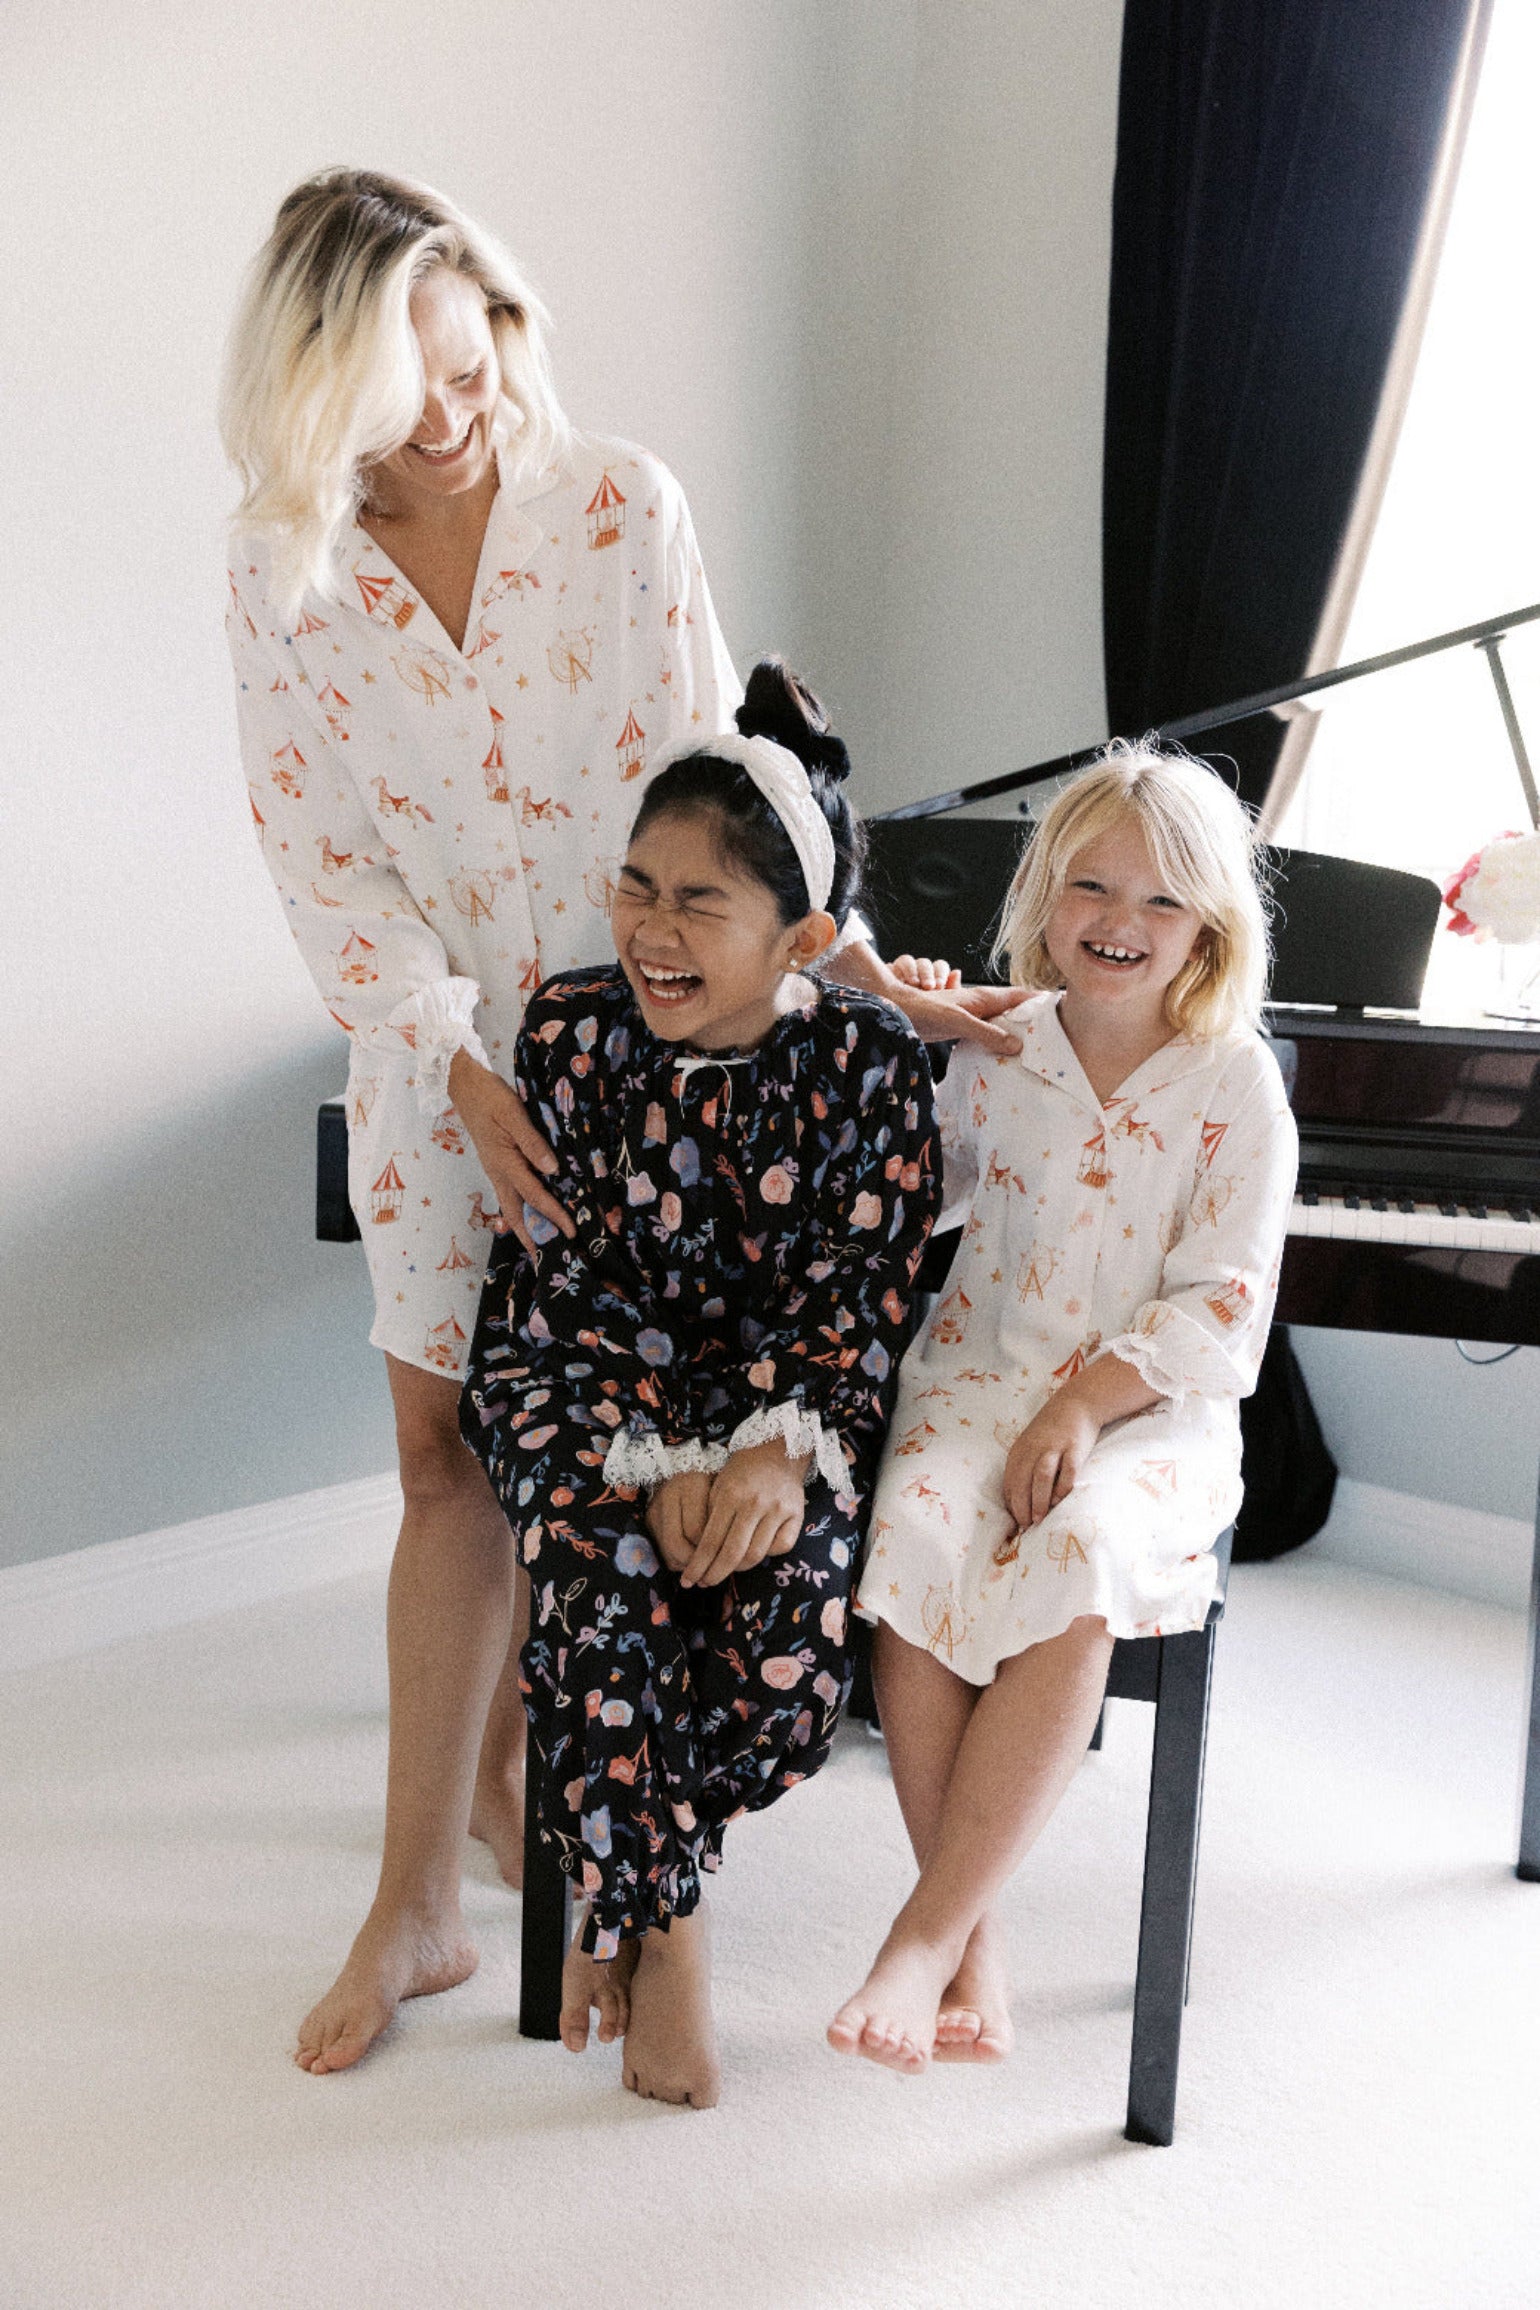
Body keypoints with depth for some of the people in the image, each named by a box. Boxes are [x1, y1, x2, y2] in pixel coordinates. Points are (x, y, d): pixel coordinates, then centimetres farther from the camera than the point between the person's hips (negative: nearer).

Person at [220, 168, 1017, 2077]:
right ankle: (422, 1896, 16)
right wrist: (467, 1078, -14)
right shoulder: (284, 575, -3)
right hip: (439, 1067, 1)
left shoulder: (621, 505, -6)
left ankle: (499, 1759, 31)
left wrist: (853, 961, -13)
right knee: (453, 1456, 3)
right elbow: (322, 862, -6)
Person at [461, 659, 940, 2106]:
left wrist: (786, 1452, -22)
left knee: (796, 1629, -25)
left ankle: (616, 1887, 4)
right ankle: (664, 1932, -3)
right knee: (606, 1599, -27)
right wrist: (651, 1460, -18)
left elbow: (865, 1296, -7)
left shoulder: (869, 1059, -8)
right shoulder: (573, 1031, -7)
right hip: (590, 1388, 0)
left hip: (787, 1402, 0)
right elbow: (576, 1280, -7)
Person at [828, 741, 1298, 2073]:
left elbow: (1220, 1309, -6)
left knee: (1079, 1567, -34)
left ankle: (928, 1932, -22)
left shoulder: (1236, 1085, -1)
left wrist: (1087, 1408, -19)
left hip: (1154, 1415, -2)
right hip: (978, 1382, 3)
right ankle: (976, 1956, -19)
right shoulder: (997, 1049, 8)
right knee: (913, 1536, -29)